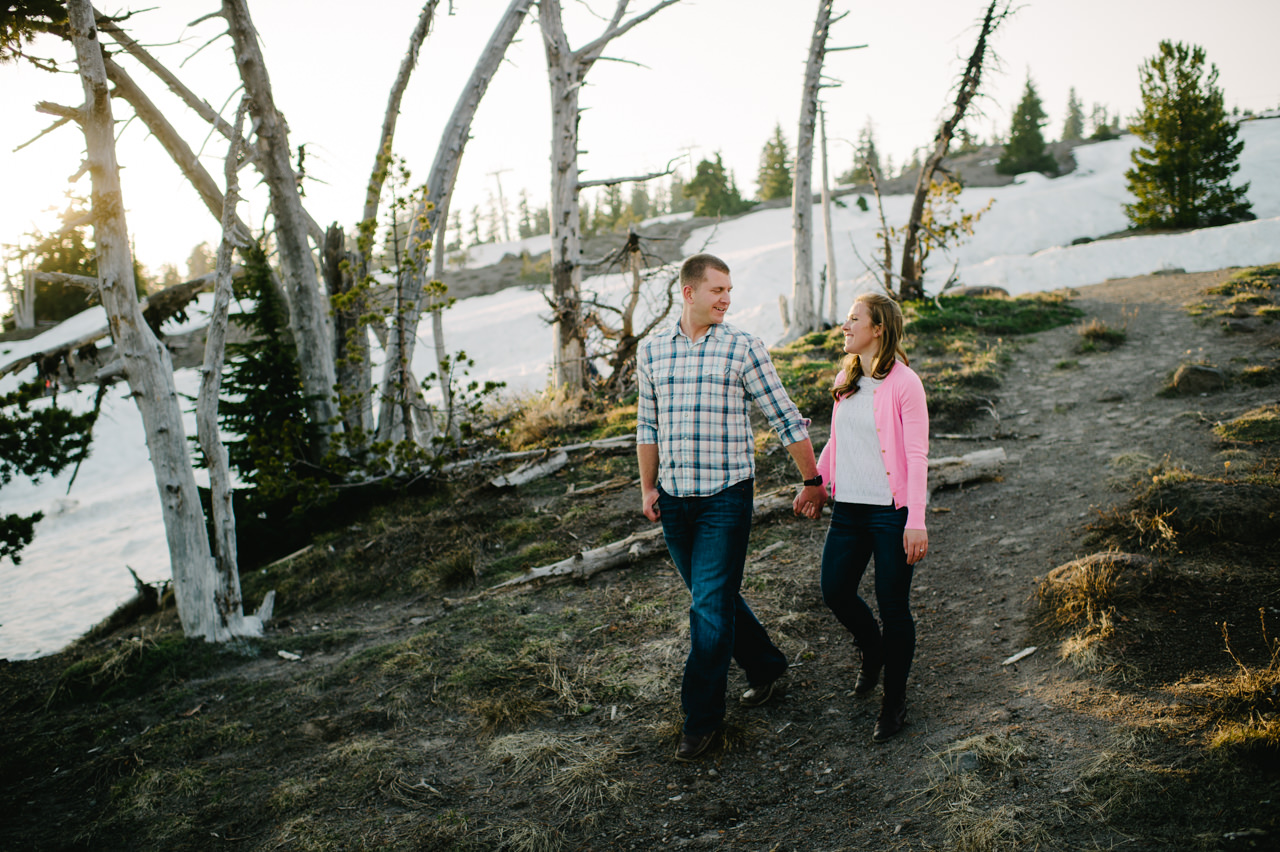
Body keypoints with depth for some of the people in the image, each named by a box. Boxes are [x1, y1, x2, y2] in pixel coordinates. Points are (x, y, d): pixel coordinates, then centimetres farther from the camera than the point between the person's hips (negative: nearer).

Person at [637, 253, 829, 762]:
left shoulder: (743, 348, -4)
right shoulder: (651, 351, 7)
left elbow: (785, 418, 1)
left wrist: (812, 480, 4)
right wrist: (647, 487, 13)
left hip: (726, 496, -4)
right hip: (674, 497, 4)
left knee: (711, 608, -4)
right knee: (712, 598, 16)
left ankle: (702, 717, 10)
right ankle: (765, 665, 39)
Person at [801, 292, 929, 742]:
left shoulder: (904, 383, -12)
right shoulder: (845, 380, 9)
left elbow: (917, 455, -14)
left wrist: (916, 521, -19)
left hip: (891, 510, -6)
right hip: (848, 506, 7)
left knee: (893, 606, 3)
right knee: (835, 591, 10)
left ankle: (894, 702, 20)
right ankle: (872, 649, 42)